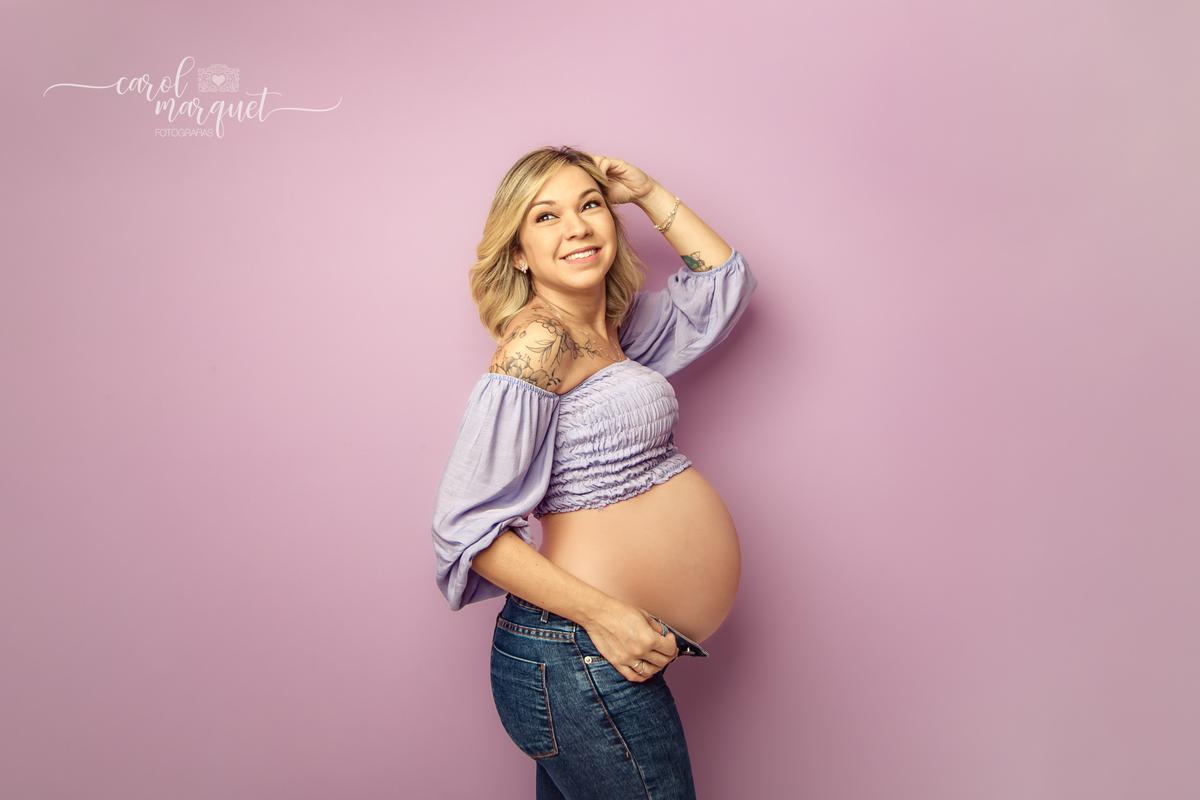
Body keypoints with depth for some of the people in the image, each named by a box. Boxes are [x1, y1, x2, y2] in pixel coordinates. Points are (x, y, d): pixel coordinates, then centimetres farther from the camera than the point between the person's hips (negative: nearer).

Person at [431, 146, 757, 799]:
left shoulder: (608, 333, 12)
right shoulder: (539, 336, -14)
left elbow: (724, 282, 24)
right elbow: (468, 523, -18)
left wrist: (648, 193, 15)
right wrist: (599, 612, -22)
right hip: (580, 658, -9)